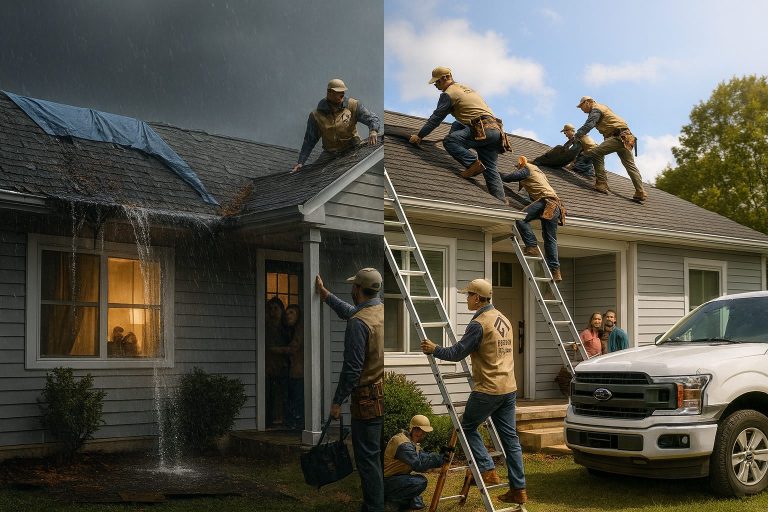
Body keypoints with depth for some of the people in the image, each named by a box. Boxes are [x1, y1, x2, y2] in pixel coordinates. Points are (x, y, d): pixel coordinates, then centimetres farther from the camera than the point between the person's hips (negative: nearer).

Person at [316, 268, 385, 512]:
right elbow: (348, 311, 26)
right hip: (385, 395, 8)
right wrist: (325, 293, 36)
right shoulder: (382, 311, 7)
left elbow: (352, 368, -19)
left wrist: (337, 401, -9)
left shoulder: (359, 323, -19)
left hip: (369, 399, -8)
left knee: (368, 458, 0)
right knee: (380, 454, 17)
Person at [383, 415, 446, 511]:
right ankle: (389, 500, -14)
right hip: (386, 481, -10)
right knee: (420, 482, -27)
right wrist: (439, 458, -31)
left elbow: (423, 456, 3)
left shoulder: (412, 441, 10)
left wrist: (440, 455, -12)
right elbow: (418, 464, -33)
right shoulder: (403, 444, -24)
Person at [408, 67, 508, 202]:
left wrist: (419, 136, 8)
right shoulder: (466, 88, 32)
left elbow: (436, 118, 1)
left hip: (483, 130, -9)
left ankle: (474, 163, -23)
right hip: (496, 130, 9)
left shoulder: (448, 93, 2)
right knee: (490, 170, 12)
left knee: (449, 141, -16)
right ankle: (501, 201, 3)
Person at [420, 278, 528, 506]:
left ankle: (488, 470, 3)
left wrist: (434, 350, 1)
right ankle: (518, 489, 12)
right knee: (510, 438, 9)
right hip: (509, 388, 8)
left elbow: (457, 353, -13)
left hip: (488, 389, -8)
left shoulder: (478, 324, -14)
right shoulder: (504, 319, 13)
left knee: (468, 427, 11)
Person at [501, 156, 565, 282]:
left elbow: (507, 178, 2)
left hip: (546, 201, -8)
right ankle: (555, 271, -1)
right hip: (556, 206, 8)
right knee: (550, 240, 4)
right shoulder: (539, 172, 35)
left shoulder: (527, 169, 10)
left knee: (521, 218, -18)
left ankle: (532, 247, -25)